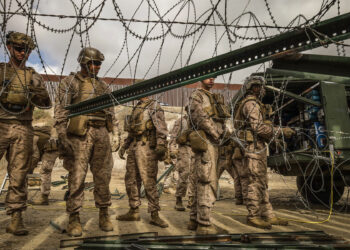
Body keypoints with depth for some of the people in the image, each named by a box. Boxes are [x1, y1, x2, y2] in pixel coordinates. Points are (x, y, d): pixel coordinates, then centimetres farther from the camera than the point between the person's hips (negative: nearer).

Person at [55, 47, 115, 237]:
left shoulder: (102, 86, 18)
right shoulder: (69, 83, 4)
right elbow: (61, 111, -3)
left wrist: (108, 136, 13)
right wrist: (62, 138, -13)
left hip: (101, 133, 5)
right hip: (79, 134, -4)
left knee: (103, 176, 5)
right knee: (77, 177, -4)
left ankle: (104, 216, 15)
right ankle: (74, 219, 5)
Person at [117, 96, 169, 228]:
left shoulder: (154, 106, -3)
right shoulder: (136, 108, 22)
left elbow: (161, 126, -16)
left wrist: (160, 145, -28)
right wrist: (124, 146, 23)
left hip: (147, 148, -8)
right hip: (133, 148, 8)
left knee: (149, 182, -9)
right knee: (131, 180, 10)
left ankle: (154, 215, -2)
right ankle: (133, 212, 20)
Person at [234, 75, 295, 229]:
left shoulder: (254, 104, 24)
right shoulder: (251, 103, -10)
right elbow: (258, 127, -19)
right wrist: (281, 131, -15)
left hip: (258, 148, 11)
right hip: (253, 147, -11)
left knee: (262, 183, 11)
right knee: (256, 182, -8)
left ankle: (268, 215, 16)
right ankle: (253, 216, -1)